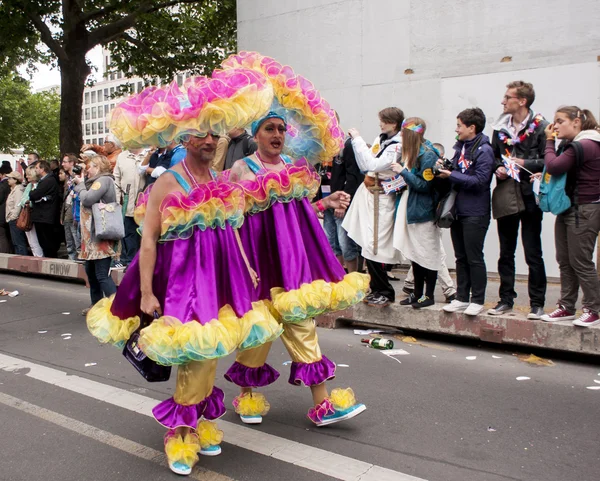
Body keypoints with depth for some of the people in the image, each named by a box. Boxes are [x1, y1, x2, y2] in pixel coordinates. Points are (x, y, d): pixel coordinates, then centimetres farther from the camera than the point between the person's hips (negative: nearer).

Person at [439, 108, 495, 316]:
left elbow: (479, 180, -19)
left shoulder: (484, 150, -10)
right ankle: (462, 298, 21)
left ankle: (477, 300, 10)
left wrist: (451, 175, -17)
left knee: (474, 258, -1)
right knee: (461, 257, 12)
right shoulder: (460, 147, 14)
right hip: (458, 211, 8)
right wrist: (444, 169, -2)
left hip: (475, 214, -8)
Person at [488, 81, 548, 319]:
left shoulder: (540, 126, -6)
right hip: (505, 197, 5)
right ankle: (506, 299, 21)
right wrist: (498, 168, -1)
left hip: (529, 196, -5)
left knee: (533, 253, 1)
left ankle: (537, 303, 11)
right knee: (505, 253, 11)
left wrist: (525, 163, -17)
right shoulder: (500, 127, 11)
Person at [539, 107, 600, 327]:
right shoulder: (572, 145, 16)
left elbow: (553, 166, -22)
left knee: (581, 262, -4)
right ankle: (566, 307, 20)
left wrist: (549, 141, -9)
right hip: (569, 208, 10)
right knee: (565, 261, 11)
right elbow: (559, 168, 14)